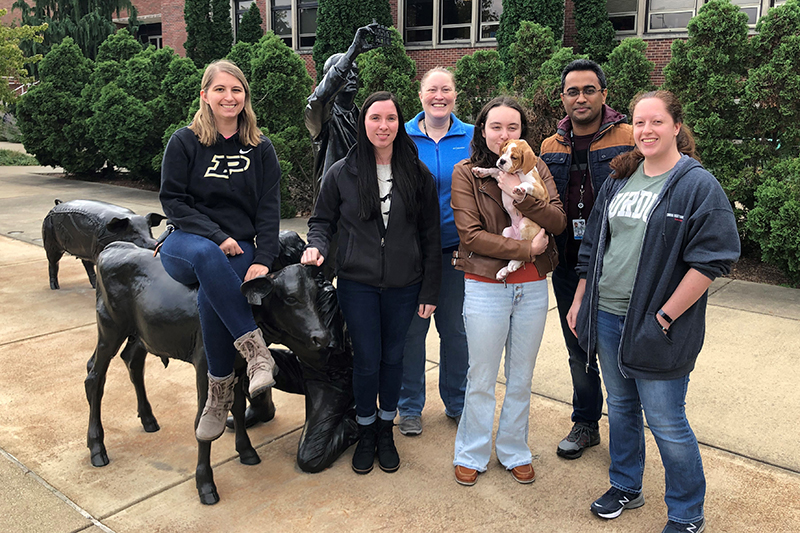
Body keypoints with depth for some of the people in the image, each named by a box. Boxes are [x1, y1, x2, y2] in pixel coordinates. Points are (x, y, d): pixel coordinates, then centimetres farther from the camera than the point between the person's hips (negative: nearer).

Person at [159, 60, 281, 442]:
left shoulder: (261, 149, 11)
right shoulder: (184, 142, 6)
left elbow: (269, 209, 4)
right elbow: (172, 200, -1)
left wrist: (263, 260, -11)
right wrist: (216, 236, -14)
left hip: (239, 249, 1)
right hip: (186, 244, 0)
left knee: (210, 296, -34)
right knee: (206, 256, -40)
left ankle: (219, 395, -20)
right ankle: (255, 350, -39)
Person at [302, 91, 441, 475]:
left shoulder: (417, 174, 1)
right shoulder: (341, 173, 0)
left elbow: (430, 236, 3)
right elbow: (322, 220, 10)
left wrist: (430, 289, 1)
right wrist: (316, 246, -13)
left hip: (403, 285, 1)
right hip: (357, 284, -1)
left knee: (393, 357, 12)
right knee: (367, 360, 4)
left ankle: (385, 430, 34)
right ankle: (365, 432, 29)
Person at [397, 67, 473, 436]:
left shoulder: (473, 137, 3)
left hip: (456, 249, 1)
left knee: (456, 328, 10)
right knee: (411, 327, 5)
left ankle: (457, 402, 30)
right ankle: (410, 407, 22)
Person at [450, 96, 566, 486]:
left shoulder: (535, 169, 4)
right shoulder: (466, 172, -4)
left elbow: (558, 222, -7)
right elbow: (471, 235, -13)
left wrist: (521, 194, -20)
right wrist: (526, 249, -15)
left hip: (533, 288, 3)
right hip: (485, 288, -3)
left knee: (521, 378, 15)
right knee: (481, 378, 8)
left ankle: (514, 451, 34)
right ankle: (471, 455, 28)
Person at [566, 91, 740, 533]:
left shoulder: (698, 186, -10)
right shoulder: (619, 180, 9)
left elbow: (710, 261, -14)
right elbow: (593, 247, 16)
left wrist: (664, 317, -16)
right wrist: (580, 301, 13)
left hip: (656, 327, -6)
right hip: (606, 317, 6)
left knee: (666, 424, 3)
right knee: (620, 409, 19)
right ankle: (625, 488, 40)